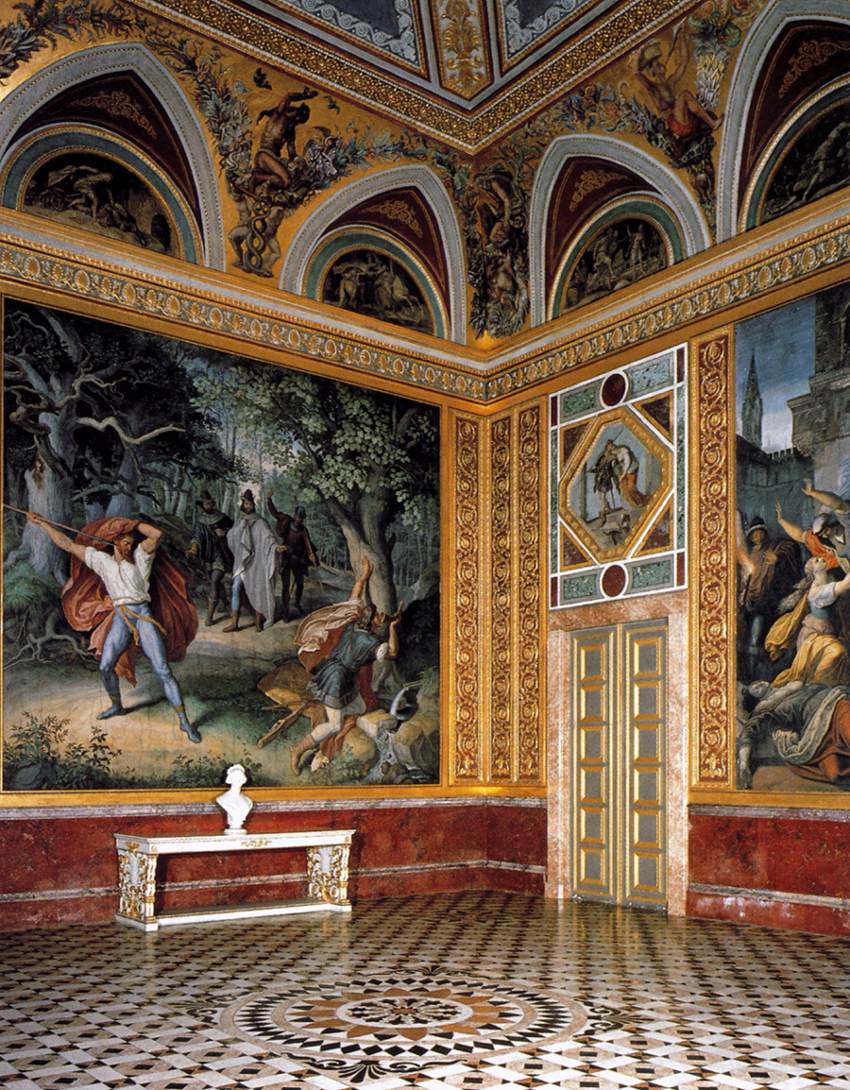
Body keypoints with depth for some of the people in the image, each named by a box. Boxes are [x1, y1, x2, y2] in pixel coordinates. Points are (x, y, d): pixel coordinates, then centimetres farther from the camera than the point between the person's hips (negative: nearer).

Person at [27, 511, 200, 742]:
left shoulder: (140, 555, 8)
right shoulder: (101, 560, 13)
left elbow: (157, 534, -8)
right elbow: (66, 544, 14)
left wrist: (132, 523, 3)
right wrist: (41, 522, 12)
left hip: (144, 617, -3)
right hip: (120, 620, 3)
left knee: (163, 671, -8)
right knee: (105, 667, 1)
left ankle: (184, 722, -8)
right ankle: (117, 706, 31)